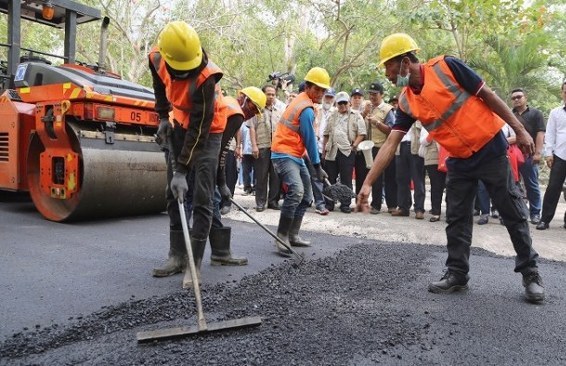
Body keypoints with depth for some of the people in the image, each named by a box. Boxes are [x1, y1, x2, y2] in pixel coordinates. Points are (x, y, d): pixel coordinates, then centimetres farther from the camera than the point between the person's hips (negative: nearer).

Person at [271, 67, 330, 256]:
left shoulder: (300, 100, 16)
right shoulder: (307, 108, -16)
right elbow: (310, 139, -14)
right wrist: (317, 166, -8)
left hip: (295, 155, 11)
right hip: (285, 154, -11)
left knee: (306, 196, 12)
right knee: (296, 191, -28)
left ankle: (292, 235, 17)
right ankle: (281, 236, -21)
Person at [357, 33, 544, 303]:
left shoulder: (446, 66, -15)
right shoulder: (406, 102, -2)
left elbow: (487, 95, -9)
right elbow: (390, 144, -6)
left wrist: (519, 130, -9)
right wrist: (367, 183, -13)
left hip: (490, 149, -4)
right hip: (459, 161, 5)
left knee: (514, 214, 6)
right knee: (456, 220, 6)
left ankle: (530, 273, 21)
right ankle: (457, 274, 19)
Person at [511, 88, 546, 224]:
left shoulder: (535, 113, 7)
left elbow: (540, 133, -2)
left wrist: (538, 153, -12)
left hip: (528, 154, -3)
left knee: (532, 185, 1)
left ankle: (535, 213, 7)